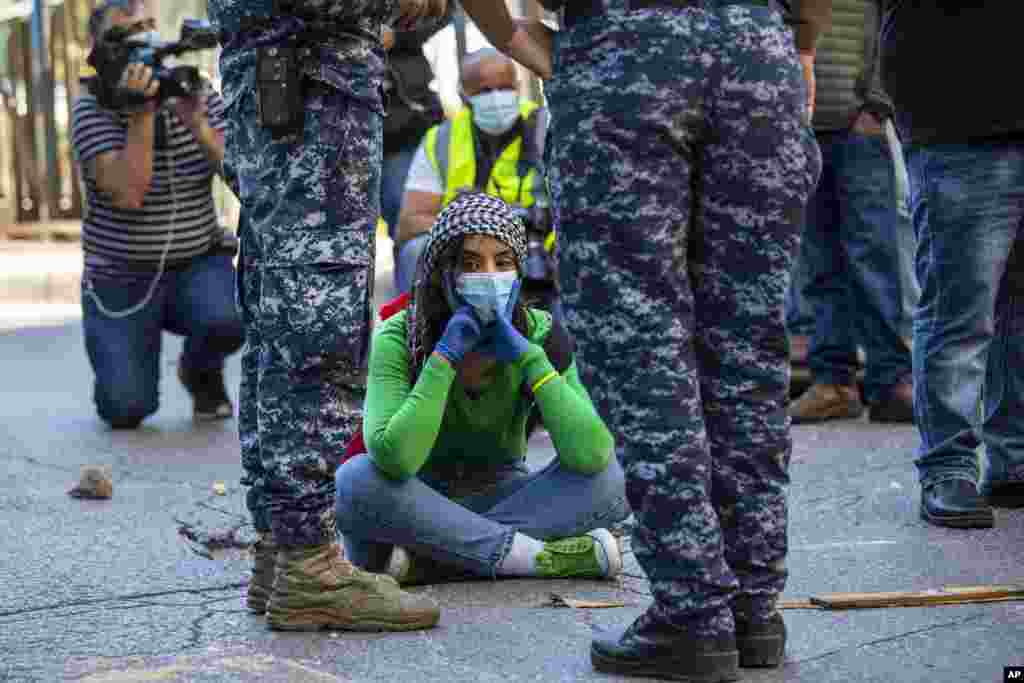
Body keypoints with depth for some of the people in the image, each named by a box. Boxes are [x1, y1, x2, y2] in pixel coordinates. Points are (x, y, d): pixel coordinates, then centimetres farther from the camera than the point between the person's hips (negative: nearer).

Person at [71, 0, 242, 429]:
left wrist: (196, 124, -24)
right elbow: (128, 194, -25)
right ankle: (122, 360, 23)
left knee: (226, 321, -32)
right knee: (126, 410, -15)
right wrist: (142, 113, -28)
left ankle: (201, 372, 5)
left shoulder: (197, 93, -1)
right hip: (121, 280, -2)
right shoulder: (92, 110, -11)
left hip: (199, 263, 2)